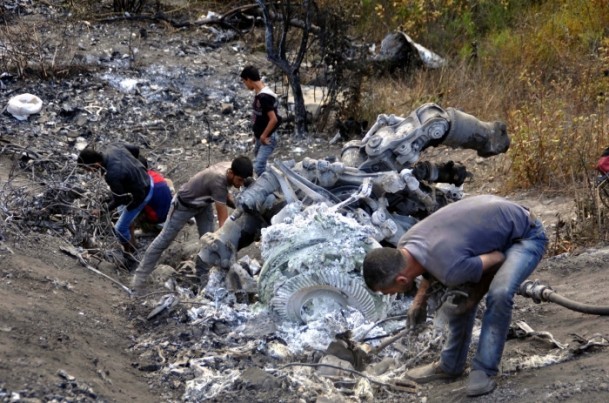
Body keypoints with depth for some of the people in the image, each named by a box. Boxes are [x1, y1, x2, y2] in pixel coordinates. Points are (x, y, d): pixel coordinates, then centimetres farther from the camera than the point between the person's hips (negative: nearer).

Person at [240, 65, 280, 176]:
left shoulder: (264, 97, -25)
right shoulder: (259, 94, 6)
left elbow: (273, 119, -28)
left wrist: (264, 136, -19)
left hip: (267, 139, -10)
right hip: (260, 137, 10)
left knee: (258, 167, -17)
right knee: (260, 164, 21)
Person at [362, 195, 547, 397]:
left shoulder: (451, 269, -38)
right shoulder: (405, 246, -13)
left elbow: (497, 259, -22)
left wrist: (475, 296, -11)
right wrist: (420, 297, -1)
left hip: (526, 236, -9)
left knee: (499, 293, -28)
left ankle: (483, 371, -16)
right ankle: (450, 365, 22)